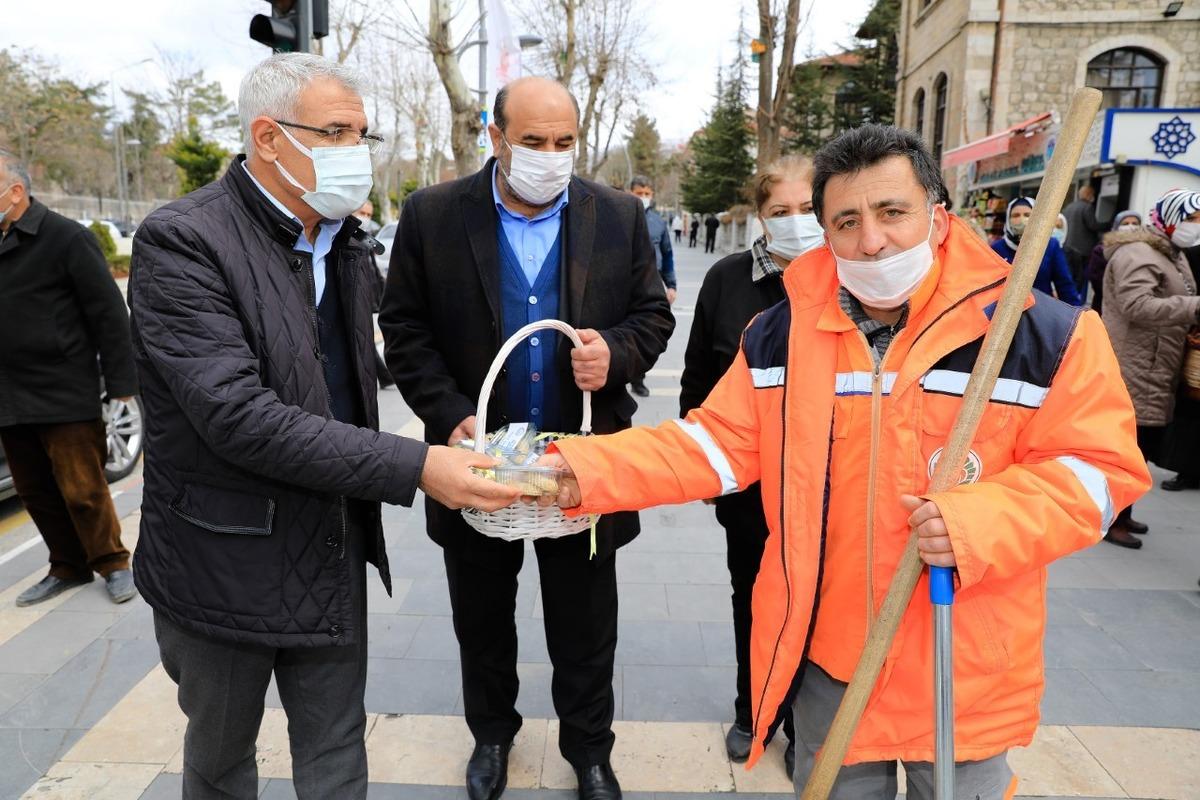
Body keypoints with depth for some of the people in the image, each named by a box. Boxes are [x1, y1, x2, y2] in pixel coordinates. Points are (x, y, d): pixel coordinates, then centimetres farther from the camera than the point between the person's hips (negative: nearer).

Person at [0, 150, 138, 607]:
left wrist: (120, 381, -12)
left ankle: (112, 563, 19)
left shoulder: (65, 238, -9)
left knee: (82, 490, 0)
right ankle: (68, 567, 28)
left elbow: (108, 314, -10)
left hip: (64, 396, -7)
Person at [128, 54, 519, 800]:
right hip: (227, 561, -5)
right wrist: (415, 467, -31)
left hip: (334, 551, 5)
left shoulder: (344, 238, 4)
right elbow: (238, 416, -28)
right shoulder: (181, 241, -18)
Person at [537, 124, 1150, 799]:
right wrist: (589, 471, -13)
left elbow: (1098, 465, -8)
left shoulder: (1046, 335, -12)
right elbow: (722, 442, -2)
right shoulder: (782, 333, -4)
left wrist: (978, 523, -27)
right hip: (825, 659, 2)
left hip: (966, 669, -1)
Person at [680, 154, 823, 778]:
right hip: (747, 481, 2)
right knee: (752, 600, 19)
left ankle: (804, 727, 37)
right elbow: (698, 376, 3)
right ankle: (752, 713, 42)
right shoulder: (728, 279, -4)